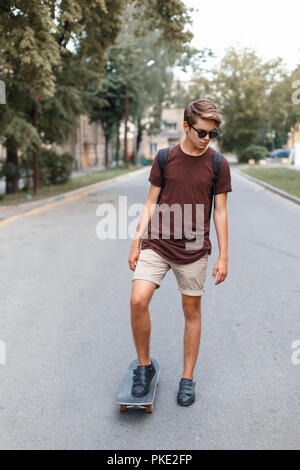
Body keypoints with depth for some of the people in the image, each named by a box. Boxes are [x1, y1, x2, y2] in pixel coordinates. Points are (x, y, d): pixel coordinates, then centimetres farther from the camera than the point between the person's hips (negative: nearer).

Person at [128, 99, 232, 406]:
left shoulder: (218, 164, 0)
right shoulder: (164, 158, 2)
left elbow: (220, 211, 2)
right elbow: (151, 203, 6)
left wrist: (223, 256, 0)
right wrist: (136, 243, 2)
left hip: (194, 250, 0)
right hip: (156, 245, 1)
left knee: (192, 311, 8)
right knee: (138, 300, -13)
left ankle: (187, 377, 24)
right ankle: (144, 366, 10)